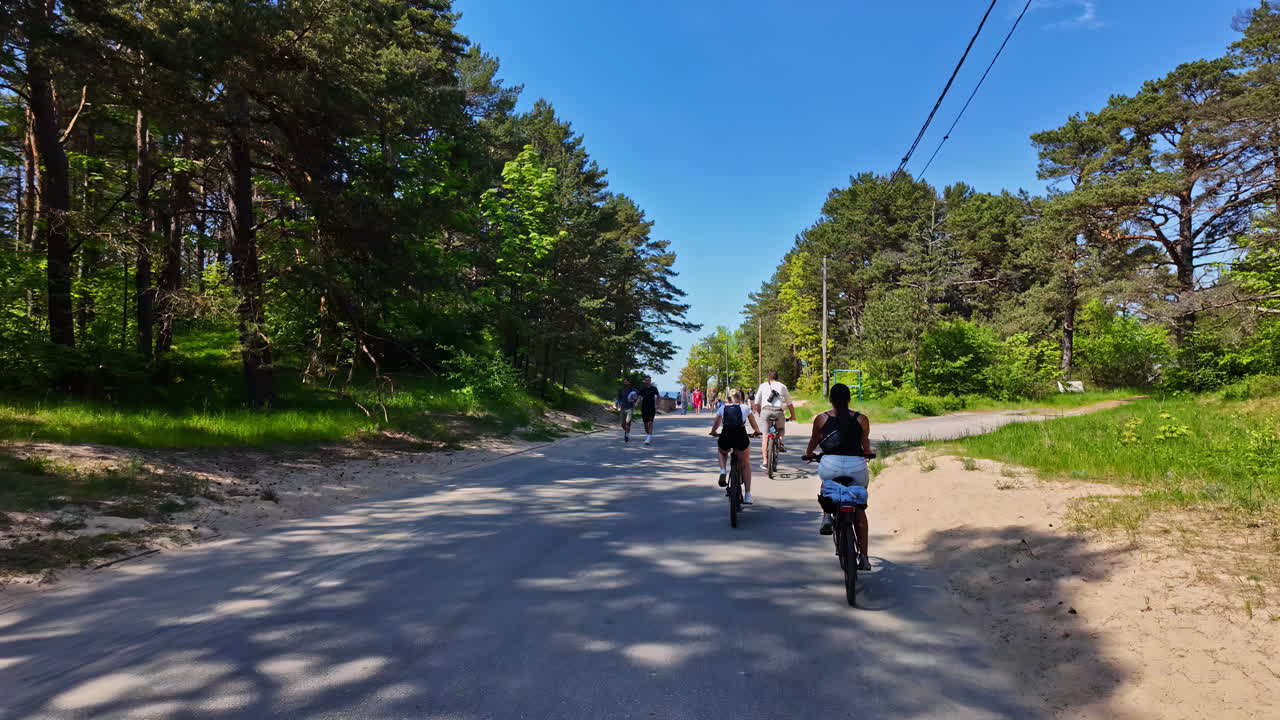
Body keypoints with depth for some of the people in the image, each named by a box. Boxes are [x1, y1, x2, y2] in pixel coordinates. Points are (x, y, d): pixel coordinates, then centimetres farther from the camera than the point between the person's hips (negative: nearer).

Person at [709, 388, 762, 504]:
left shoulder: (722, 408, 18)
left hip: (725, 437, 1)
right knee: (746, 465, 21)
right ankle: (747, 496, 16)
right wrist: (757, 432, 43)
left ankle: (723, 471, 9)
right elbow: (755, 427, 23)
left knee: (722, 452, 37)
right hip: (741, 437, -1)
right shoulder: (745, 407, 16)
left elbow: (715, 426, 28)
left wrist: (713, 433, 48)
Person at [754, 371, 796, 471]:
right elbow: (789, 404, 24)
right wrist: (793, 416, 38)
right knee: (781, 429, 28)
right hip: (778, 411, 0)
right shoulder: (782, 386, 20)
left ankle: (765, 462, 1)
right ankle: (780, 441, -4)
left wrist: (760, 414, 35)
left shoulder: (763, 386, 19)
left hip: (766, 411, 0)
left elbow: (757, 404, 19)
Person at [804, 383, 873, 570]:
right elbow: (866, 445, 17)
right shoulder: (861, 419, 6)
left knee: (826, 484, 37)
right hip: (856, 466, 1)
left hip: (830, 465, 0)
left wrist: (808, 454, 41)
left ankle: (826, 516, 16)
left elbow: (814, 441, 20)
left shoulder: (821, 419, 5)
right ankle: (864, 557, 17)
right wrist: (867, 453, 41)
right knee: (860, 510, 18)